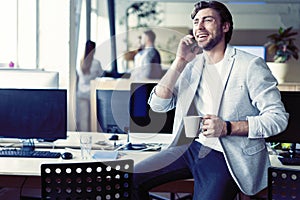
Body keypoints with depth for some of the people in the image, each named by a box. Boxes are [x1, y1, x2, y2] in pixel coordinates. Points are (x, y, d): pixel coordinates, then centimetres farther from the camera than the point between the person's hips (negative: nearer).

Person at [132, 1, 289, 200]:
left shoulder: (250, 65, -6)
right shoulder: (191, 65, 10)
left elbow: (278, 117, -10)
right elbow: (158, 105, 3)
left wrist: (227, 128, -21)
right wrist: (180, 62, -6)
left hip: (230, 156, -5)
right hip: (191, 146, 5)